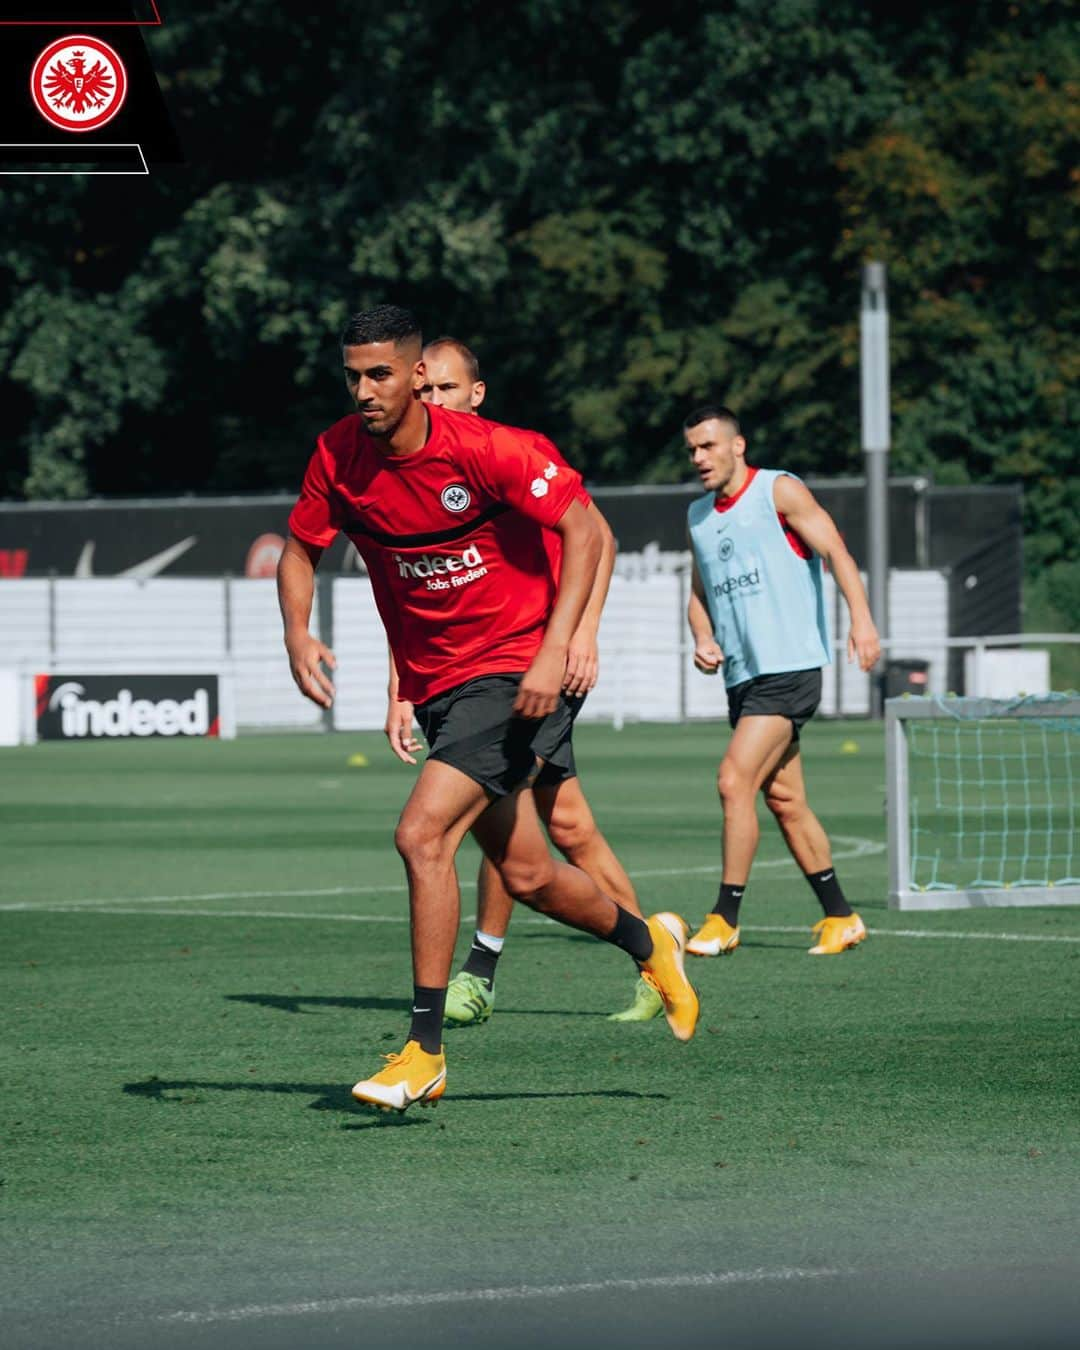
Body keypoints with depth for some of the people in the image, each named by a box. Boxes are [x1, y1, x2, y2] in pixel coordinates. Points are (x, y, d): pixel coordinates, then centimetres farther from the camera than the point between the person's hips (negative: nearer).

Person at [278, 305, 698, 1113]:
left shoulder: (485, 450, -19)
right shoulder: (339, 458, -3)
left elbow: (584, 531, -15)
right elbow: (301, 549, 11)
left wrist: (555, 649, -24)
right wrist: (298, 633, -8)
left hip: (515, 671, -6)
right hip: (435, 684, 6)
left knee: (422, 835, -22)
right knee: (525, 875, 13)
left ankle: (426, 1048, -14)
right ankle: (649, 941, 42)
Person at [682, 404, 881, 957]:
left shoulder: (779, 491, -4)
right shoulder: (698, 516, 16)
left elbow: (835, 550, -11)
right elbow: (700, 593, 25)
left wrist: (860, 616, -26)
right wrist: (703, 640, 4)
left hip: (789, 667, -7)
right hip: (742, 676, 7)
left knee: (734, 780, -17)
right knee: (784, 801, 8)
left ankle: (724, 920, -12)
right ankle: (840, 917, 17)